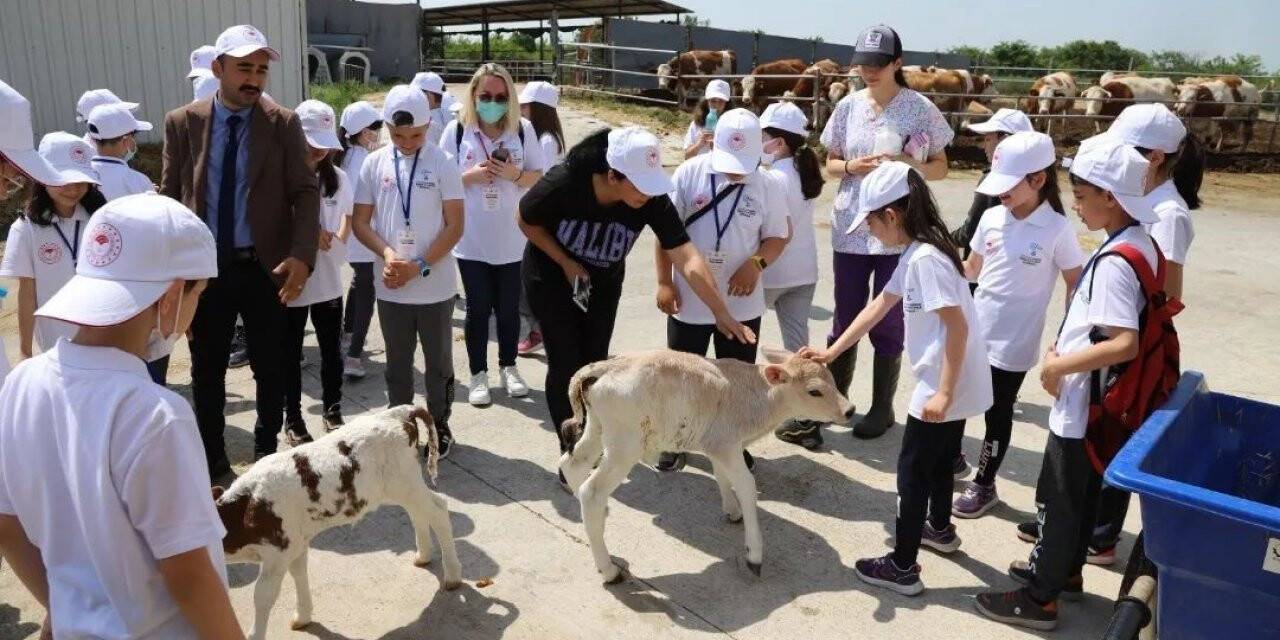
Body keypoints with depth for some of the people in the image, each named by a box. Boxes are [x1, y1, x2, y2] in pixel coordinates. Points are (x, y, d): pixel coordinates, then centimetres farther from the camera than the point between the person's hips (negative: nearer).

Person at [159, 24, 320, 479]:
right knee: (207, 371, 12)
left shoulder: (284, 124, -3)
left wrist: (302, 256, -21)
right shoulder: (182, 123, 0)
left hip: (265, 267, -1)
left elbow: (306, 193, -7)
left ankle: (267, 453, 31)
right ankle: (212, 460, 30)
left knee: (270, 368, 12)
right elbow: (169, 197, 4)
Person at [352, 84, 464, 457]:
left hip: (435, 285, -2)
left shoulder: (442, 163, -6)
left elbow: (455, 225, -7)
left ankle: (439, 427, 28)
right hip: (391, 286, 2)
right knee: (397, 363, 15)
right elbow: (359, 222, 4)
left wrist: (420, 266, -15)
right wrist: (387, 252, -15)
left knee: (438, 361, 12)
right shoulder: (374, 164, 0)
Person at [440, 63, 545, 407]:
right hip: (471, 240, -1)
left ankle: (508, 368, 29)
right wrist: (470, 176, -16)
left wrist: (516, 175, -15)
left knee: (509, 308, 12)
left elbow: (540, 178, 4)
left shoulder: (523, 130, 0)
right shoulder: (456, 130, -3)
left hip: (512, 239, 1)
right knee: (478, 308, 7)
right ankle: (478, 375, 19)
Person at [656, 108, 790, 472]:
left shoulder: (769, 185, -6)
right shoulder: (690, 172, -9)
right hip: (689, 298, -1)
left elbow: (778, 236, 2)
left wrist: (757, 263, -18)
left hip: (741, 303, 1)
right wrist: (664, 282, -8)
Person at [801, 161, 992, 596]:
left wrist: (943, 393, -25)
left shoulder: (926, 258, -23)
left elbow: (958, 328, -26)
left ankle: (903, 568, 12)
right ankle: (940, 529, 49)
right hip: (957, 385, 10)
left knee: (912, 471, 1)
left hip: (947, 386, -10)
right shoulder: (914, 254, 8)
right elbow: (878, 307, 12)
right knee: (938, 460, 27)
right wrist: (832, 352, 10)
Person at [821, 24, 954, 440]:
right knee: (845, 320, 12)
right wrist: (852, 166, -10)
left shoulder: (920, 108, -4)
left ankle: (882, 407, 21)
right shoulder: (848, 106, 4)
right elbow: (830, 163, 11)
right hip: (850, 228, 3)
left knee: (887, 323, 6)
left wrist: (906, 166, -17)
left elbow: (940, 168, 2)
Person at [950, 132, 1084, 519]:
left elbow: (1076, 287, -6)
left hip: (1014, 340, -4)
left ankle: (984, 485, 25)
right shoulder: (991, 217, -1)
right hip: (973, 330, 5)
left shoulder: (1057, 230, -13)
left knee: (998, 412, 8)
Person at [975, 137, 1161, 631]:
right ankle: (1065, 569, 40)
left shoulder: (1114, 261, -26)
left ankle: (1041, 599, 18)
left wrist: (1058, 365, -22)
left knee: (1059, 499, 4)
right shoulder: (1139, 243, 4)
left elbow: (1125, 344, -32)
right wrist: (1064, 346, 5)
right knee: (1082, 492, 23)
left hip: (1082, 402, -9)